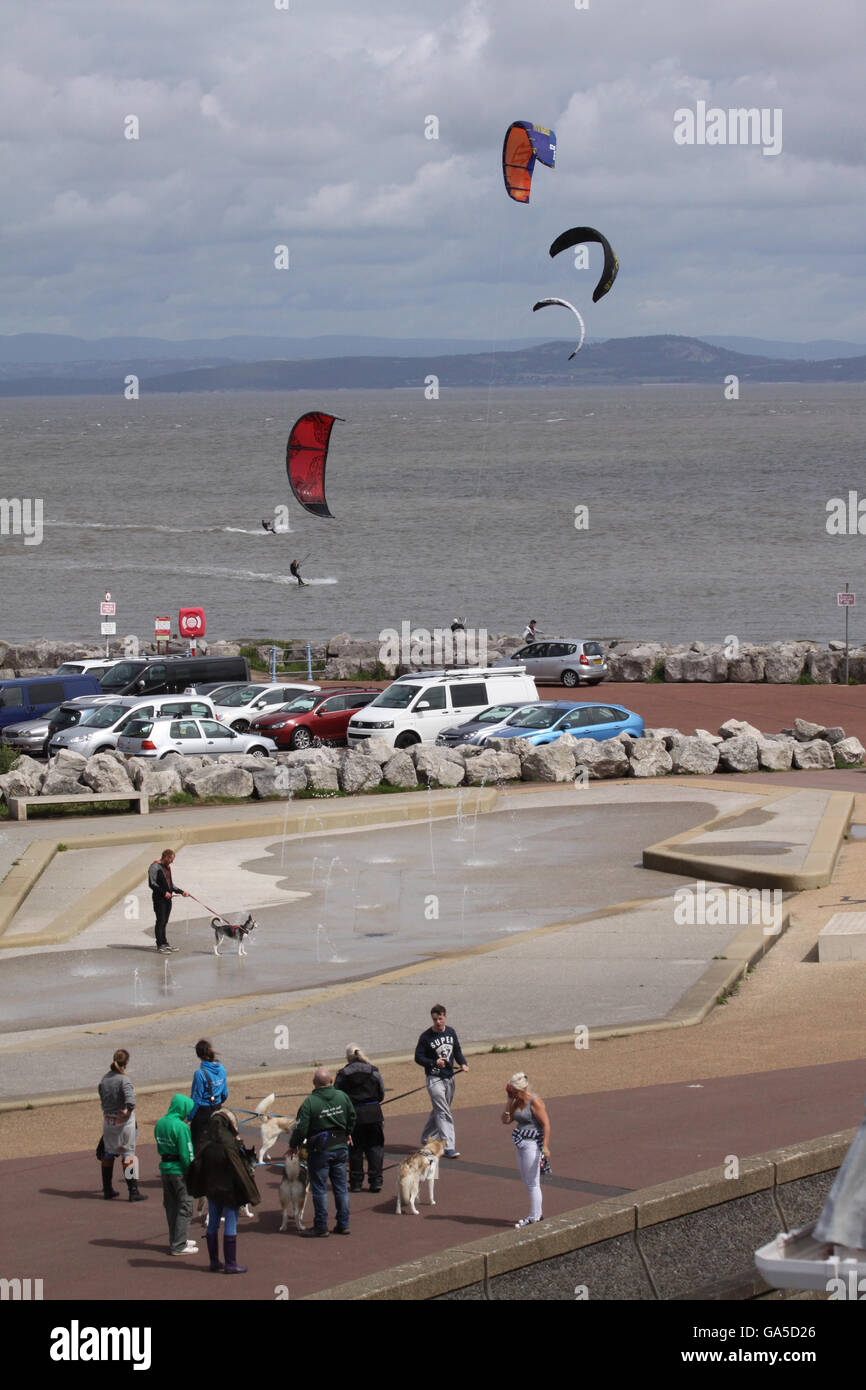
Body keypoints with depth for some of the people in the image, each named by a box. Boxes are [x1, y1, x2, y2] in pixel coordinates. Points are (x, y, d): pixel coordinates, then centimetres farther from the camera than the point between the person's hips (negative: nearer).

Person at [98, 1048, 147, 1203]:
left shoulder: (105, 1078, 1)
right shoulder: (123, 1080, -18)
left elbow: (102, 1099, 7)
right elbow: (130, 1100, -30)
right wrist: (128, 1111, -12)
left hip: (107, 1120, 6)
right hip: (124, 1122, -6)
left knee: (108, 1154, 17)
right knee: (128, 1156, 0)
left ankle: (107, 1190, 25)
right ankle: (133, 1191, 1)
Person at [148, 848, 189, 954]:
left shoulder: (167, 868, 18)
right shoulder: (155, 867, -9)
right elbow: (152, 884, -16)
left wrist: (181, 892, 13)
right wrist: (164, 892, -21)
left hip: (167, 898, 8)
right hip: (159, 898, -8)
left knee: (164, 922, 12)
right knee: (160, 921, -7)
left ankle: (164, 944, 16)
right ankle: (160, 945, -6)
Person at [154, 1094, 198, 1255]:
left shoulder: (160, 1123, 5)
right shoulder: (181, 1127, -20)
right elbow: (186, 1153, -18)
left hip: (165, 1168, 8)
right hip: (179, 1169, -8)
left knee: (171, 1206, 17)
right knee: (184, 1207, 1)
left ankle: (175, 1240, 27)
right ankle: (179, 1245, 2)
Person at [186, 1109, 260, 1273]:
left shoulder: (207, 1146, -4)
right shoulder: (230, 1146, -19)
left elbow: (197, 1167, 0)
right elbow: (240, 1171, -18)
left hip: (212, 1191, 6)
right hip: (230, 1191, -6)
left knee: (213, 1224, 14)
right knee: (231, 1225, 2)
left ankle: (214, 1261, 21)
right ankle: (230, 1264, 4)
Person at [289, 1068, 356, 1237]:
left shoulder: (309, 1102, -16)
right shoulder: (342, 1096, 0)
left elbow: (301, 1128, -15)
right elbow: (352, 1117, 15)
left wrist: (293, 1145, 3)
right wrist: (347, 1133, 35)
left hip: (320, 1150, -5)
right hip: (340, 1147, 5)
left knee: (320, 1188, 3)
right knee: (340, 1187, 12)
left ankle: (321, 1226, 6)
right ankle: (343, 1224, 16)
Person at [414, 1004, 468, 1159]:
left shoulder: (451, 1032, 6)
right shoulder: (426, 1037, -10)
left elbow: (457, 1051, 17)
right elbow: (418, 1057, -7)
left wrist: (463, 1064, -3)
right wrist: (434, 1062, -24)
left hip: (449, 1078, 6)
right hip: (434, 1078, -6)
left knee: (439, 1111, 18)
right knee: (443, 1113, -12)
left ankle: (426, 1137, 38)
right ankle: (449, 1147, -15)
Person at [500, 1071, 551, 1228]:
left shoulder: (535, 1101, -15)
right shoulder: (517, 1102, 11)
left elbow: (546, 1124, -17)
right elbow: (506, 1120, 12)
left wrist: (545, 1146, -23)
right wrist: (510, 1102, 1)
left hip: (532, 1143, -9)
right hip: (520, 1144, 9)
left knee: (532, 1183, -5)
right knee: (527, 1182, 14)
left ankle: (534, 1217, -1)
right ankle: (536, 1214, 22)